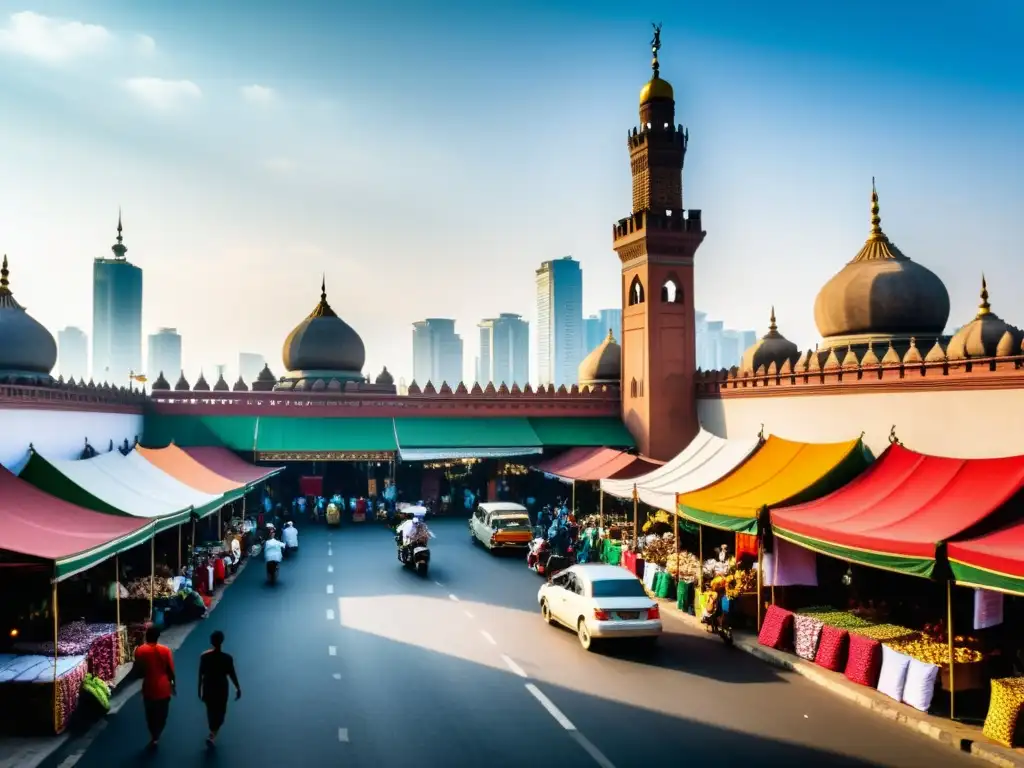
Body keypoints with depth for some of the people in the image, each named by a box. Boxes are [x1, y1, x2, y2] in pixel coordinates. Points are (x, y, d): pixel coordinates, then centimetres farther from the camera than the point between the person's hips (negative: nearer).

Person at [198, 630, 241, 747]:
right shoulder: (227, 658, -20)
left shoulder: (204, 656, -12)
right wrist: (238, 688, 2)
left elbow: (200, 674, -4)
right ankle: (212, 735, 0)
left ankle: (212, 732, 40)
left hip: (208, 687, 3)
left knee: (211, 711, 23)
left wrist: (200, 689, 9)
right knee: (220, 712, 13)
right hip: (221, 688, -3)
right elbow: (232, 674, -12)